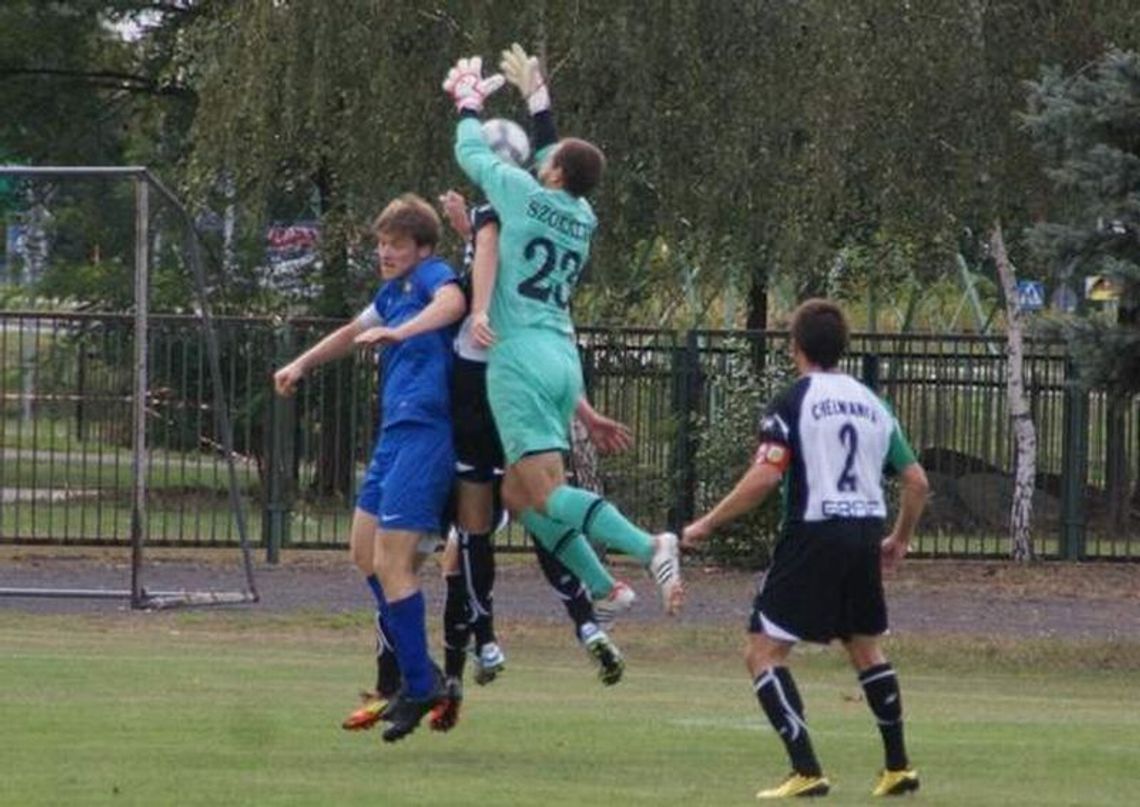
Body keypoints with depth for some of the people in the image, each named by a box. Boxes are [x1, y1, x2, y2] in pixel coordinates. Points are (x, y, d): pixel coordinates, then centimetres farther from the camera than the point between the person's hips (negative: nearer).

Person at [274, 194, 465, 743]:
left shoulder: (432, 276, -10)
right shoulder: (393, 291, 19)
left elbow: (452, 303, -34)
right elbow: (354, 333, 38)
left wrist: (400, 331, -48)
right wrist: (301, 364, 33)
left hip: (424, 431, -11)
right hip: (394, 431, 11)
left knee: (392, 563, -13)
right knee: (365, 550, 19)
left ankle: (417, 687, -7)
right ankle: (408, 670, 30)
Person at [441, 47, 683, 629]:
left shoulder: (523, 195, -4)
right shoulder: (583, 219, 13)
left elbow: (471, 153, 12)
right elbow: (555, 162, 33)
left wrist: (469, 101, 30)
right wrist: (536, 97, 41)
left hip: (520, 358, -7)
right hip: (564, 361, 7)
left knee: (547, 493, -14)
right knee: (518, 493, 14)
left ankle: (649, 547, -32)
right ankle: (601, 588, 6)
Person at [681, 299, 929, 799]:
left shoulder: (794, 401, -6)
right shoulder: (871, 403, 13)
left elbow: (764, 477, -16)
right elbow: (916, 481, 14)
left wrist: (706, 525, -8)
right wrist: (900, 540, 29)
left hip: (814, 534, -7)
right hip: (865, 534, 7)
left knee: (764, 652, -2)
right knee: (865, 647, 24)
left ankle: (806, 771, -13)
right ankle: (898, 768, 26)